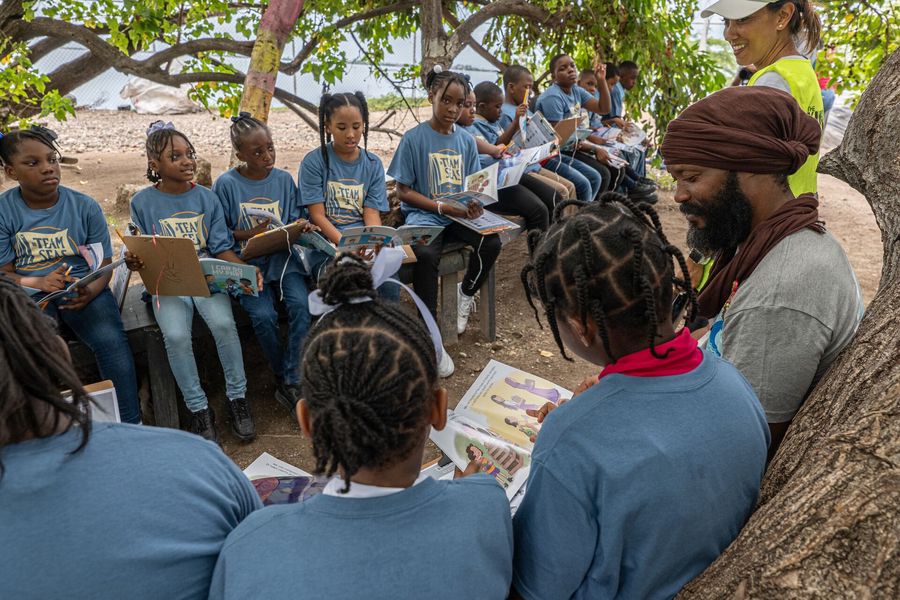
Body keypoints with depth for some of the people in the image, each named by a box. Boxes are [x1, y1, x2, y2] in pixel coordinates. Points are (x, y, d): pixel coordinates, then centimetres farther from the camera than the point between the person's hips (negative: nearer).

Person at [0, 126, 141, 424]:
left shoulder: (85, 206, 2)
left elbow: (104, 263, 3)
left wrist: (91, 291, -20)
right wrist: (40, 282, -22)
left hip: (83, 290, 0)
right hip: (30, 294, 0)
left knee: (111, 340, -27)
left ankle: (131, 426, -17)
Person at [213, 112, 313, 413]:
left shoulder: (284, 179, 6)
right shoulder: (226, 184, -3)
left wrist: (300, 229, -12)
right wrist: (250, 234, -15)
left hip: (282, 256, 2)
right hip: (247, 263, -2)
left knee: (300, 304, -24)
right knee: (263, 315, -25)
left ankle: (291, 383, -13)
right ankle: (282, 376, 1)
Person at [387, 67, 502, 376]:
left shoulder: (466, 140, 10)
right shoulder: (414, 138, -4)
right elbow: (403, 191, -4)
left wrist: (475, 205, -11)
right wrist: (442, 207, -14)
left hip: (460, 215, 4)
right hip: (424, 215, -4)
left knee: (491, 243, -26)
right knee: (425, 255, -35)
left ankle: (466, 292, 8)